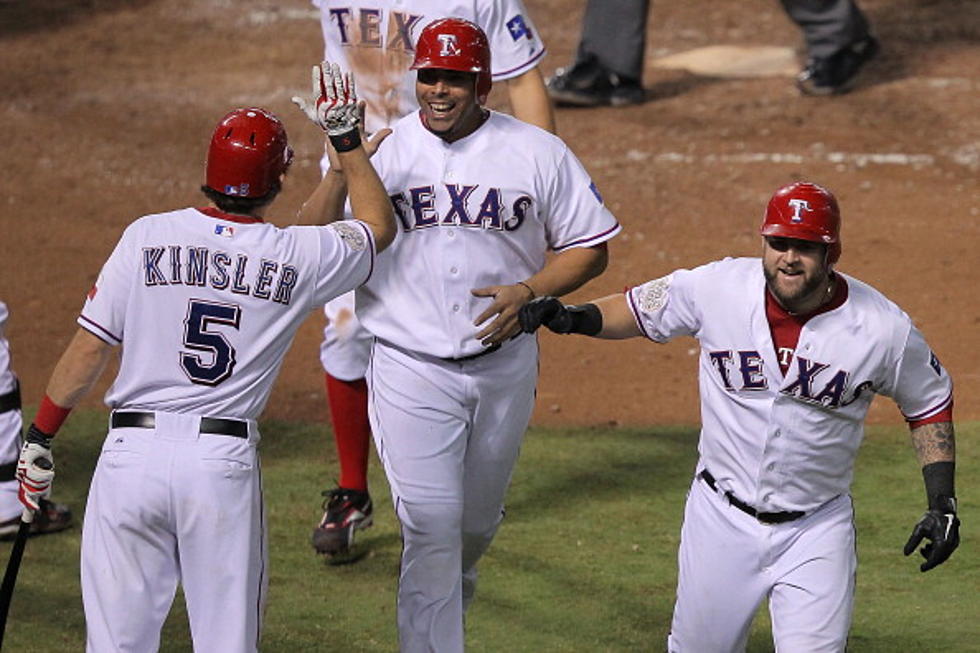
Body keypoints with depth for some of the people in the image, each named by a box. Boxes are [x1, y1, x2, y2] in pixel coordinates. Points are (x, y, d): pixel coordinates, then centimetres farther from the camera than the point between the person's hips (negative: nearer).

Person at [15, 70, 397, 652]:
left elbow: (89, 349, 1)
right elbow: (381, 226, 23)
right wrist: (347, 139, 29)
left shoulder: (147, 237, 0)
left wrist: (40, 436, 10)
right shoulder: (301, 256, 2)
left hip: (133, 451, 0)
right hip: (226, 462, 0)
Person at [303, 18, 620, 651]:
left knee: (478, 519, 20)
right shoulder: (380, 150, -5)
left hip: (505, 364, 2)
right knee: (431, 527, -9)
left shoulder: (539, 153, -2)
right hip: (410, 367, -2)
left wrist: (530, 291, -14)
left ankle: (452, 591, 51)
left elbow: (590, 248, 3)